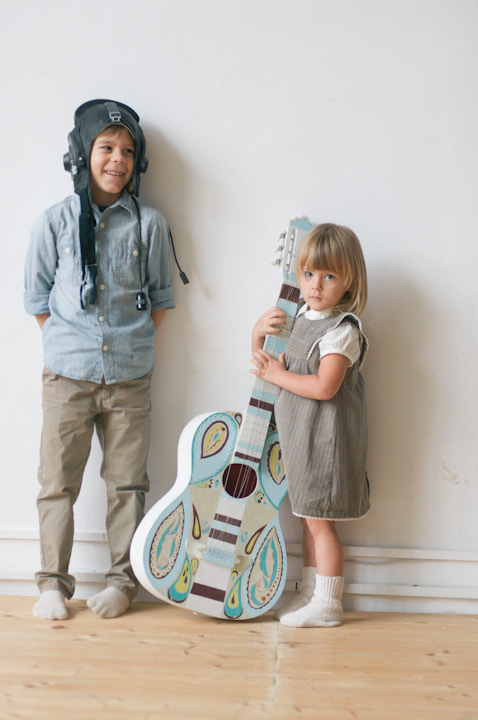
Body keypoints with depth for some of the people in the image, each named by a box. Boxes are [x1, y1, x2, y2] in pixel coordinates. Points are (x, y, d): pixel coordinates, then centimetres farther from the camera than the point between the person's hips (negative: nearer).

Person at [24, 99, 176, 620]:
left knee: (127, 482, 7)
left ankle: (121, 581, 21)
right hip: (67, 376, 0)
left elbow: (160, 298, 10)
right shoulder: (54, 222, 1)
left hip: (130, 377, 1)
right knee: (58, 482, 4)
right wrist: (65, 343, 3)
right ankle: (53, 583, 18)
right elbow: (37, 298, 7)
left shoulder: (149, 224, 3)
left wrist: (135, 343, 4)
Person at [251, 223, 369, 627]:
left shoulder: (342, 330, -17)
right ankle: (310, 594, 28)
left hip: (325, 438, -9)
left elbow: (324, 386, -27)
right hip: (300, 437, 9)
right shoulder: (303, 318, 10)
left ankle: (327, 605, 10)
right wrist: (258, 335, -1)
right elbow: (270, 367, 17)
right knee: (309, 519, 16)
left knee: (319, 521, -1)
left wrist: (279, 375, -15)